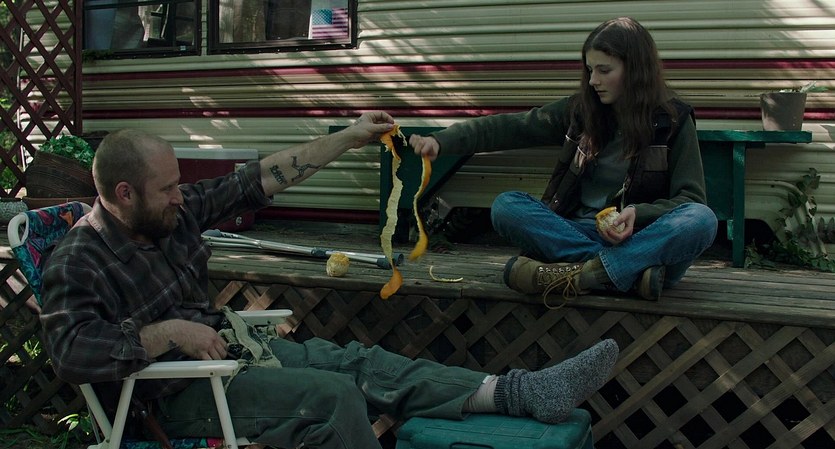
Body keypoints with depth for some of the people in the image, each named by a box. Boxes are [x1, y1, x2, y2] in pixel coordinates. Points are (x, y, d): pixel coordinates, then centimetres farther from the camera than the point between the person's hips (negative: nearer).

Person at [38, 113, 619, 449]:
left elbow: (258, 180, 7)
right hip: (183, 393, -7)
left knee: (361, 362, -7)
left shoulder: (173, 210, 4)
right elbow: (70, 351, -30)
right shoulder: (78, 261, -16)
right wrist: (169, 332, -27)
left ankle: (528, 392, -13)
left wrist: (348, 138, 8)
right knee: (333, 395, -24)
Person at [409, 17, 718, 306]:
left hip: (642, 238, -3)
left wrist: (638, 213, -22)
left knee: (701, 220, -32)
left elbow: (690, 198, -3)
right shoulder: (580, 111, 7)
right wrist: (441, 142, -11)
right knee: (506, 206, -21)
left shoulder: (673, 120, 0)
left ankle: (578, 273, -36)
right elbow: (510, 128, 2)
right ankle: (632, 272, -32)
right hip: (578, 232, 3)